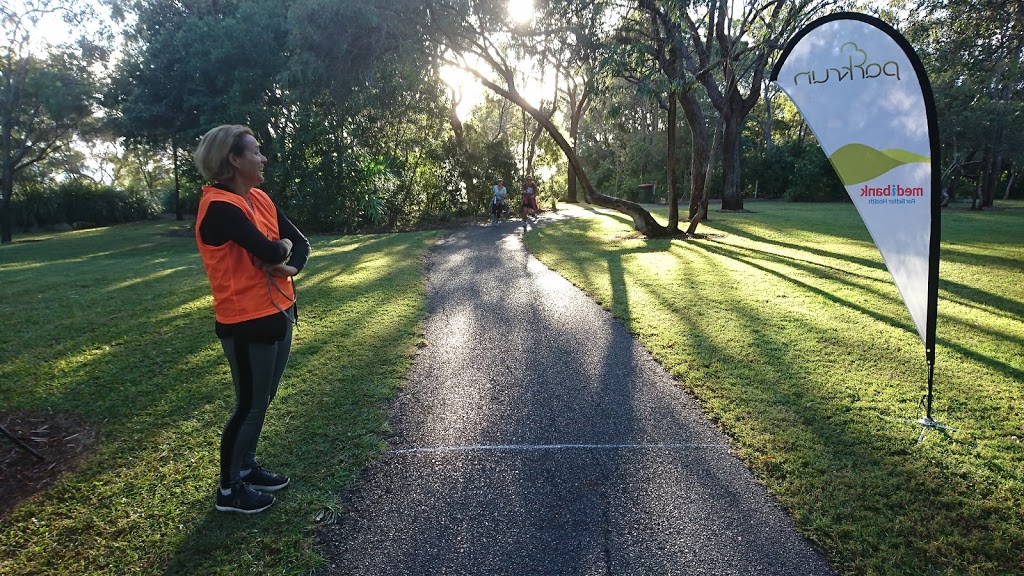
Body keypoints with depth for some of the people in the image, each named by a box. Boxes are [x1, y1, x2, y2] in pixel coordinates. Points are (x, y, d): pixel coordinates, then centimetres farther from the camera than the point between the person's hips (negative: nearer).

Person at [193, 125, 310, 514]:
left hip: (278, 313, 8)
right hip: (247, 323, -8)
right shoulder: (219, 207, -19)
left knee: (261, 401, 19)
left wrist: (290, 266, -14)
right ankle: (229, 489, 22)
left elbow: (300, 243, 6)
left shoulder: (259, 199, 9)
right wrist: (283, 245, -5)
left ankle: (247, 468, 36)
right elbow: (270, 251, -28)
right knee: (250, 405, 4)